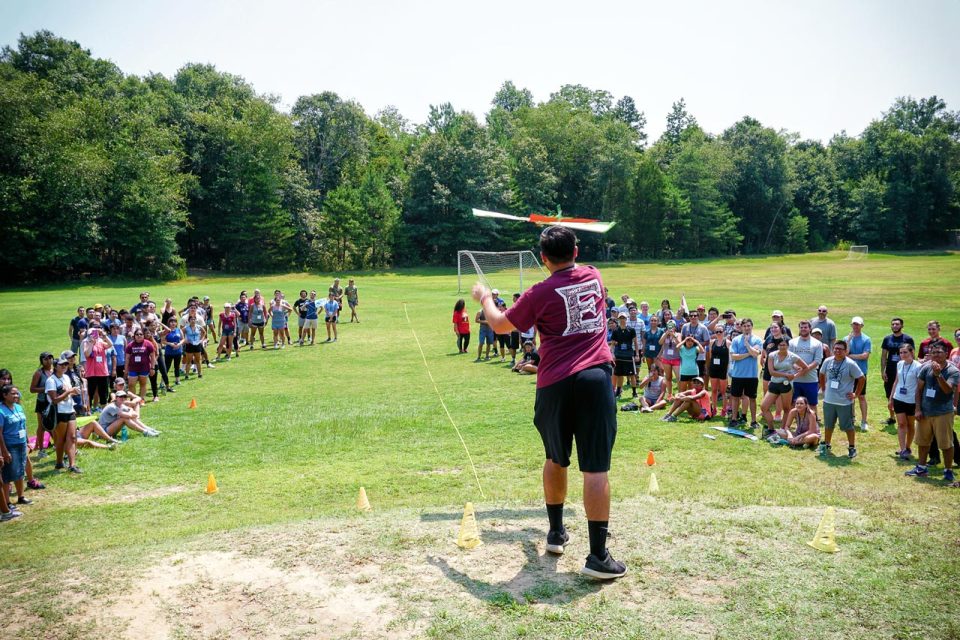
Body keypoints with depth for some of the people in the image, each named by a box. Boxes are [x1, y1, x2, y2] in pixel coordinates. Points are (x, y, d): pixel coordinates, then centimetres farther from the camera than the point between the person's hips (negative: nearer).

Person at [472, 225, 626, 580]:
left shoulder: (541, 293, -2)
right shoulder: (593, 276, 9)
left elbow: (500, 324, 10)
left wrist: (484, 298, 28)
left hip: (555, 384, -1)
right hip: (596, 378, 1)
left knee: (556, 459, 20)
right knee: (596, 468, -3)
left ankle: (556, 531, 33)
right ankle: (598, 555, -5)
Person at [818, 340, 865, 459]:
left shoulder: (850, 364, -14)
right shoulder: (827, 361, 0)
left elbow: (862, 379, -9)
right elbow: (822, 375, 17)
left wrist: (856, 394, -7)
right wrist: (823, 389, 13)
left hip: (845, 402, -4)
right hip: (828, 400, 4)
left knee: (848, 426, 4)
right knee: (828, 425, 17)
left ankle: (852, 448, 19)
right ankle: (826, 445, 33)